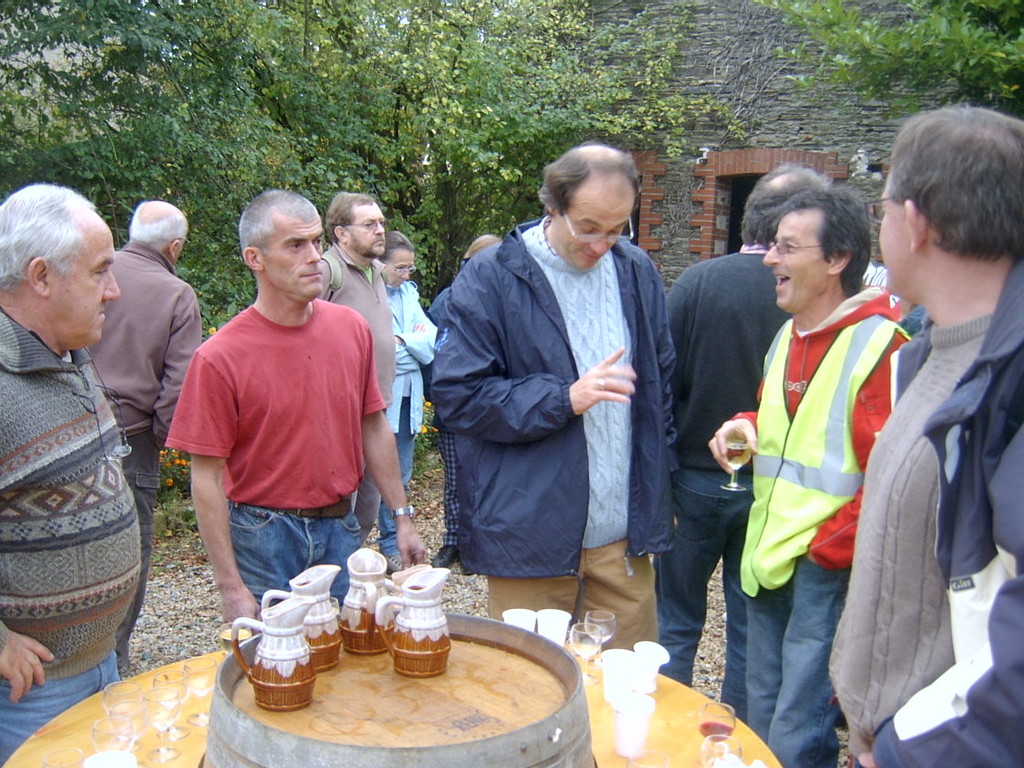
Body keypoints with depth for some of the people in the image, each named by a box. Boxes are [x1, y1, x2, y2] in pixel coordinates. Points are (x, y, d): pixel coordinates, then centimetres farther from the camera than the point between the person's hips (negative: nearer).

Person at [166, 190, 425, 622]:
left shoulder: (351, 328, 0)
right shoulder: (220, 357, -14)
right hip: (264, 534, -4)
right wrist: (230, 587, -12)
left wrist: (402, 517, 9)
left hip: (340, 529, 4)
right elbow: (207, 479, -11)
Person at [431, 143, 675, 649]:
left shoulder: (637, 272, 8)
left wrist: (661, 490, 16)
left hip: (625, 535, 4)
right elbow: (456, 395, -12)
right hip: (531, 539, -4)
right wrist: (565, 398, -20)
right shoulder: (490, 280, -7)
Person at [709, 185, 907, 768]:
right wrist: (747, 427, 6)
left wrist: (830, 552, -16)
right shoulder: (789, 336, 11)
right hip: (768, 560, 8)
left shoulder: (880, 344, -17)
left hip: (827, 569, -8)